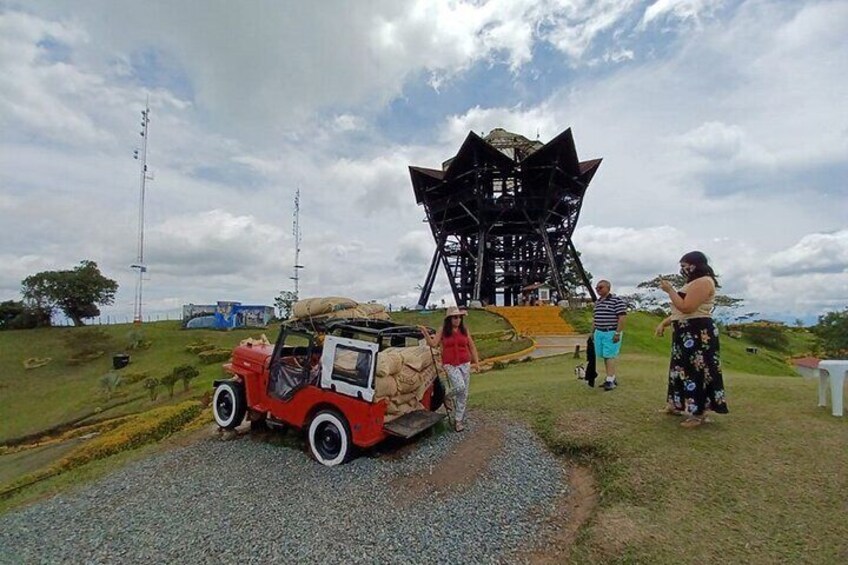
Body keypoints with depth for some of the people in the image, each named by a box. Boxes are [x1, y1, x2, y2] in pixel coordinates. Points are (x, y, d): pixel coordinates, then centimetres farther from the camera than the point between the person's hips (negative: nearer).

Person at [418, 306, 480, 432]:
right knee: (460, 387, -24)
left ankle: (458, 419, 18)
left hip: (465, 364, 3)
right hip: (450, 365, -3)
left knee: (464, 393, 5)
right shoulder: (443, 331, 0)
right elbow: (433, 344, -9)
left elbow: (472, 347, 10)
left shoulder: (464, 330, 4)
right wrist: (425, 332, -21)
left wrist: (476, 362, 7)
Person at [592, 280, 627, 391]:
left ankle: (610, 380, -5)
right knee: (605, 357, 9)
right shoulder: (597, 302, 14)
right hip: (599, 333, 7)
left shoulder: (617, 301, -9)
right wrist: (593, 332, 18)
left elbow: (622, 318, -14)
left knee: (610, 356, -8)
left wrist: (618, 333, -18)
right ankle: (612, 378, 18)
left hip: (611, 333, -7)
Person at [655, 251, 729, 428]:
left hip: (698, 334, -11)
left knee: (697, 370, -6)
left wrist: (670, 290, -15)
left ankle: (698, 413, 1)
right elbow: (679, 312, 20)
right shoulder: (693, 283, 20)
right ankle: (679, 405, 25)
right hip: (687, 334, 11)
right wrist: (664, 323, 12)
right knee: (683, 369, 15)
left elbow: (686, 308, -23)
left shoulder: (703, 282, -13)